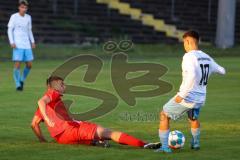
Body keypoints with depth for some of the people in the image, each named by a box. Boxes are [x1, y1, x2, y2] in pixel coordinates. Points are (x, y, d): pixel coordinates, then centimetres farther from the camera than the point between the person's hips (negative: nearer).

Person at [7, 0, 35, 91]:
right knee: (17, 64, -10)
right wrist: (12, 42, -12)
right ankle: (18, 84, 0)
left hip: (27, 45, 5)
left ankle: (22, 80, 23)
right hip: (17, 45, -4)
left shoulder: (28, 17, 10)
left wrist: (32, 42, 10)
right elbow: (10, 30, -2)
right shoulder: (14, 17, -3)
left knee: (29, 65, 1)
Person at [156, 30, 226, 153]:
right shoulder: (207, 58, 7)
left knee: (164, 115, 9)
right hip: (200, 98, 7)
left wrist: (182, 94, -28)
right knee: (193, 118, 36)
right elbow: (221, 71, 20)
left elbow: (192, 75, -30)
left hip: (187, 97, -7)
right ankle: (196, 143, 48)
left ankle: (165, 146, 4)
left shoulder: (189, 56, -15)